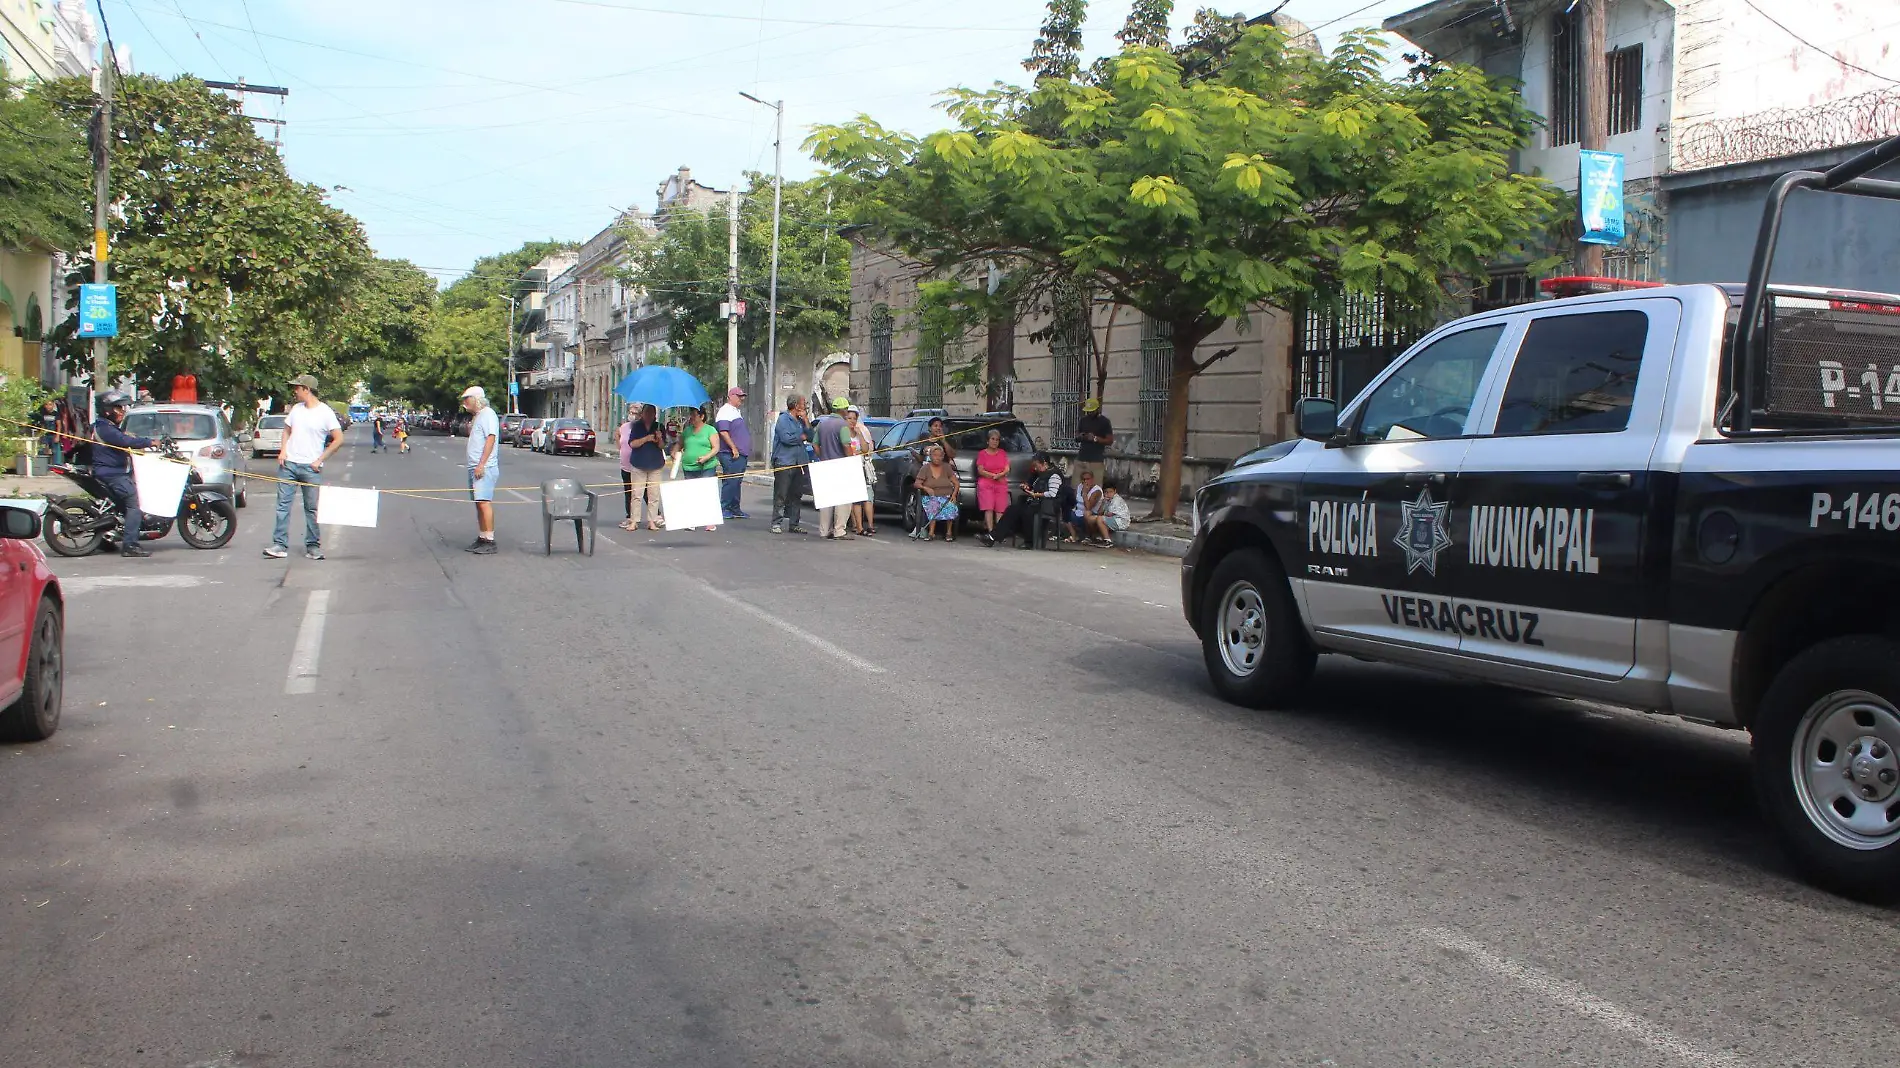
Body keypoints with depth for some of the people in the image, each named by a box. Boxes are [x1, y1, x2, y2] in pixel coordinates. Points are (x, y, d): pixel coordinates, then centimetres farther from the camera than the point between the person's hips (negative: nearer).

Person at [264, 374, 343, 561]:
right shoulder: (296, 409, 9)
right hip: (289, 464, 5)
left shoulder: (325, 412, -6)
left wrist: (319, 460, -8)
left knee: (312, 508, 1)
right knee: (283, 504, 1)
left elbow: (338, 440, -8)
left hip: (311, 468, -5)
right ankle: (280, 545, 3)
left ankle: (313, 547, 9)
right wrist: (283, 451, 5)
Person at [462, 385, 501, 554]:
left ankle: (490, 541, -16)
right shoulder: (477, 416, 21)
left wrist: (481, 465, -23)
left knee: (484, 502, -14)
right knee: (479, 503, 10)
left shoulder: (488, 414, -9)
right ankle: (482, 538, 14)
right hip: (475, 467, 10)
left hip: (484, 468, -10)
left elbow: (491, 439, -18)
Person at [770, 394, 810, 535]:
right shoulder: (783, 419, -6)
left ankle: (793, 523, 14)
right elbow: (786, 438, -18)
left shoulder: (800, 421, 17)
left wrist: (806, 420, 1)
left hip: (799, 463, 8)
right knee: (781, 495, -5)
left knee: (796, 495, 9)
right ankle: (776, 523, -2)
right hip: (784, 462, -8)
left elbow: (811, 436, 11)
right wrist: (802, 437, -3)